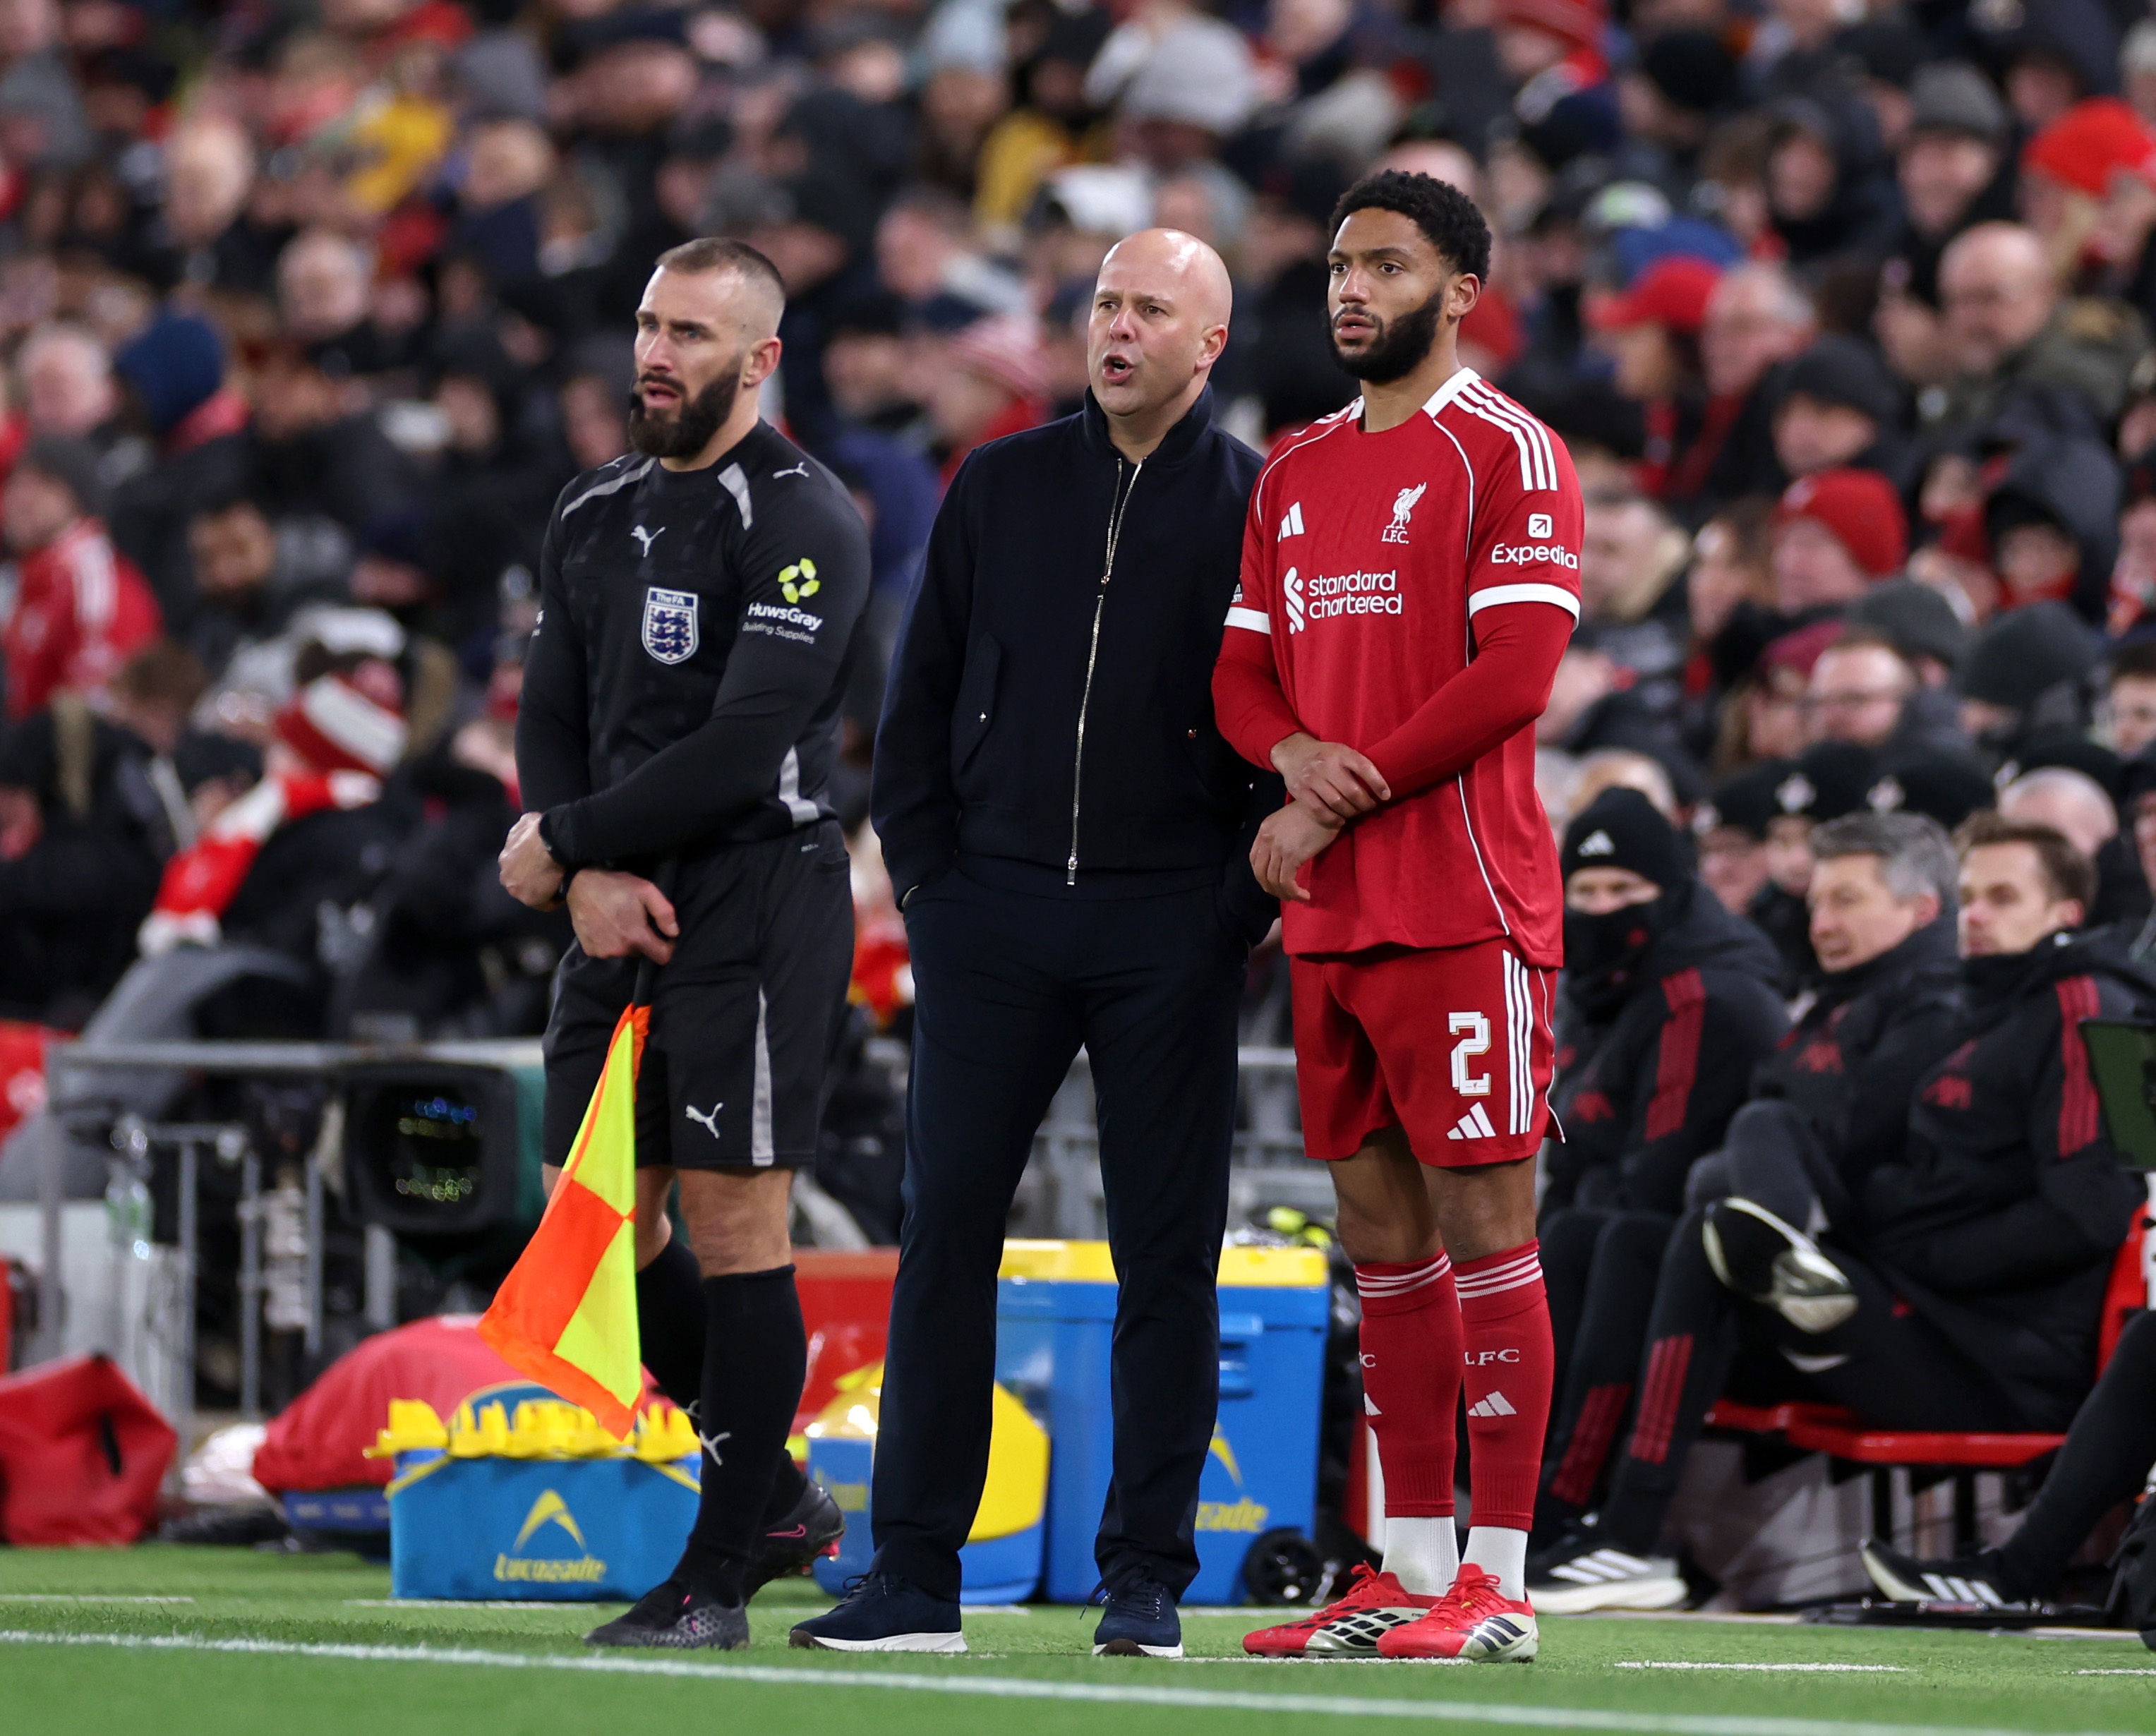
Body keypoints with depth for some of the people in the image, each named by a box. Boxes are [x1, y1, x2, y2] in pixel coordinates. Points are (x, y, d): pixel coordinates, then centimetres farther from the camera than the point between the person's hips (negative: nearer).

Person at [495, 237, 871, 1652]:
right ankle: (772, 1493, 24)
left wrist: (564, 841, -11)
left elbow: (742, 748, -18)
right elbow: (553, 717, 13)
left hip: (758, 898, -8)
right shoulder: (596, 516, 15)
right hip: (624, 910, 8)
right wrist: (590, 877, -5)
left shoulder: (799, 521, -10)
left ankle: (721, 1578, -2)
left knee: (733, 1221, -7)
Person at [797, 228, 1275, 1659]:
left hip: (1168, 933, -3)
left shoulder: (1256, 506, 2)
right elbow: (924, 684, 13)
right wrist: (926, 867, 4)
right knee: (946, 1231, -1)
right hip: (992, 914, 3)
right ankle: (915, 1575, 3)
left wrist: (1241, 906, -8)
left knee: (1167, 1254, 1)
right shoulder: (1002, 485, 11)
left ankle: (1148, 1577, 7)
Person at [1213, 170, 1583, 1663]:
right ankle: (1415, 1570, 14)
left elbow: (1515, 673, -14)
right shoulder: (1296, 474, 18)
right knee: (1381, 1233, 9)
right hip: (1331, 919, 7)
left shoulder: (1506, 455, -5)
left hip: (1463, 909, -7)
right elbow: (1241, 671, 17)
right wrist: (1292, 750, -6)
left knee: (1481, 1226, -7)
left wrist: (1338, 803, -13)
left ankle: (1500, 1582, -6)